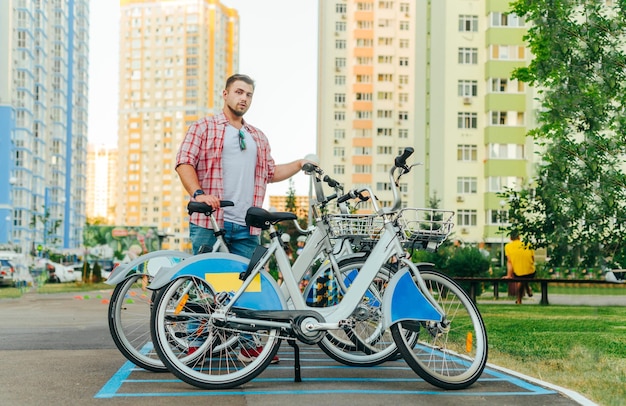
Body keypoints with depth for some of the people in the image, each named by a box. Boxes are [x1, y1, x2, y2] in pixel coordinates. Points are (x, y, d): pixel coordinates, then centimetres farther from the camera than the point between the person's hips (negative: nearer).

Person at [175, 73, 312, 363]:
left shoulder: (258, 138, 24)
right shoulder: (204, 127, 6)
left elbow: (271, 172, 29)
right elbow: (184, 162, -4)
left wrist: (300, 164, 16)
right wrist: (198, 193, -20)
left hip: (247, 228, 5)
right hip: (209, 221, -5)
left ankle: (249, 345, 12)